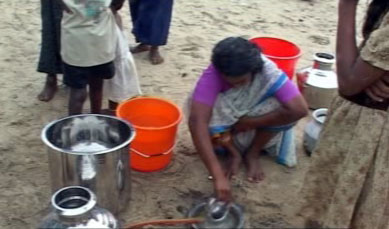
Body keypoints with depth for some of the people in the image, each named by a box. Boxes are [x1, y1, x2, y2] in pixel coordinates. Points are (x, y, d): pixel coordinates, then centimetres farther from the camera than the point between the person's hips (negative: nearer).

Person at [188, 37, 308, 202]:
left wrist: (248, 122, -34)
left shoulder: (268, 72, -31)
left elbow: (299, 109, -41)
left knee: (285, 103, -30)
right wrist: (218, 176, -51)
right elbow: (197, 121, -45)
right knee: (200, 106, -33)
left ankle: (253, 153, -5)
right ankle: (233, 153, -7)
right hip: (225, 130, 0)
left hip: (258, 130, 1)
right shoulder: (212, 75, -34)